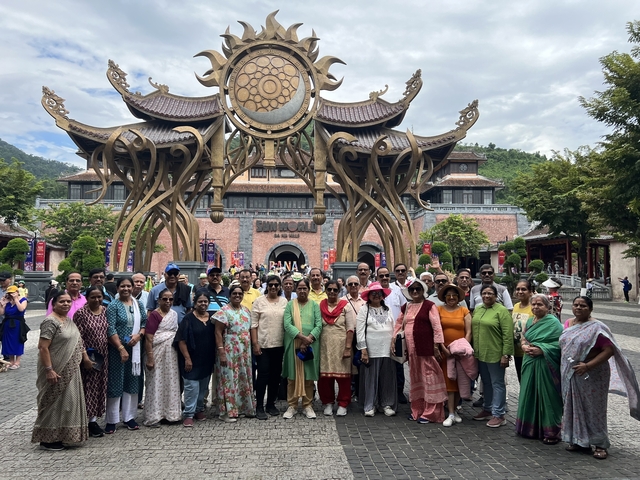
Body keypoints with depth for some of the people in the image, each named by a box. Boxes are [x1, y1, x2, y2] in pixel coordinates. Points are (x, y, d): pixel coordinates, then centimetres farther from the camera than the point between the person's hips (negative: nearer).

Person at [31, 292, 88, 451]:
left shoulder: (69, 320, 10)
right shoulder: (51, 322, -17)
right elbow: (43, 347, -21)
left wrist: (85, 356, 15)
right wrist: (49, 370, -24)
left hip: (70, 371, 9)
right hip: (57, 371, -9)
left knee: (66, 402, 15)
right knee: (54, 404, 2)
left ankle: (60, 436, 27)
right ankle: (47, 439, 16)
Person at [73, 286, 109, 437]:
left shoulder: (105, 310, 5)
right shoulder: (80, 313, -11)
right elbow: (78, 337, -13)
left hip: (103, 356, 6)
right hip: (89, 357, -5)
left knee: (100, 387, 11)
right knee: (89, 388, 2)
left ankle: (94, 418, 23)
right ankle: (91, 421, 12)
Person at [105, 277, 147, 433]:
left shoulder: (138, 305, 8)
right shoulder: (113, 306, -6)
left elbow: (145, 323, 10)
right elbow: (111, 329, -13)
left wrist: (139, 335, -10)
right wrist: (121, 349, -18)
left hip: (135, 349, 5)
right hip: (117, 349, -4)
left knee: (132, 382, 10)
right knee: (115, 383, 1)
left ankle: (129, 417, 22)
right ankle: (111, 420, 12)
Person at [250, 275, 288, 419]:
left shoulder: (284, 301, 5)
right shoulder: (259, 301, -3)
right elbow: (254, 324, -4)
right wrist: (255, 343, -9)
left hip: (279, 344, 3)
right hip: (263, 344, -3)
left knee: (275, 375, 11)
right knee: (263, 374, -2)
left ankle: (271, 404, 24)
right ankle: (259, 407, 9)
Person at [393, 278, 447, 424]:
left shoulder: (429, 305, -4)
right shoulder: (406, 307, 13)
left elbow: (436, 326, -9)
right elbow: (398, 324, 20)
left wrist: (436, 346, -12)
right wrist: (393, 340, 11)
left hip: (426, 348, -6)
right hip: (411, 349, 6)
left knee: (429, 378, -1)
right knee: (415, 379, 13)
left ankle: (430, 413, 8)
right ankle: (417, 410, 24)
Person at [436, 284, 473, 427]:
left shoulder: (464, 311, 5)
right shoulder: (439, 310, 2)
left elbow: (468, 332, 3)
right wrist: (443, 348, -10)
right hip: (445, 350, -1)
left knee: (459, 381, 6)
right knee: (448, 381, -2)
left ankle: (454, 409, 21)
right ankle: (451, 414, 1)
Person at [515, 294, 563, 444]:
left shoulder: (553, 323, -9)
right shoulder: (530, 321, 13)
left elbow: (560, 343, -16)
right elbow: (523, 338, 16)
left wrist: (541, 350, -22)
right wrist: (524, 346, -6)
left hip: (545, 365, -7)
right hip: (530, 363, 7)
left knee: (547, 396, 0)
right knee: (530, 395, 12)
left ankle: (552, 432, 12)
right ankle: (531, 427, 27)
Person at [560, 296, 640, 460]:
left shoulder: (597, 327, -13)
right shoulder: (568, 323, 7)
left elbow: (609, 350, -19)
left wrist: (588, 366, -25)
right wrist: (563, 368, 8)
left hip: (592, 374, -6)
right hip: (570, 374, 6)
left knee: (594, 408, 3)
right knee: (575, 407, 12)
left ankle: (600, 444, 17)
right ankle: (579, 440, 25)